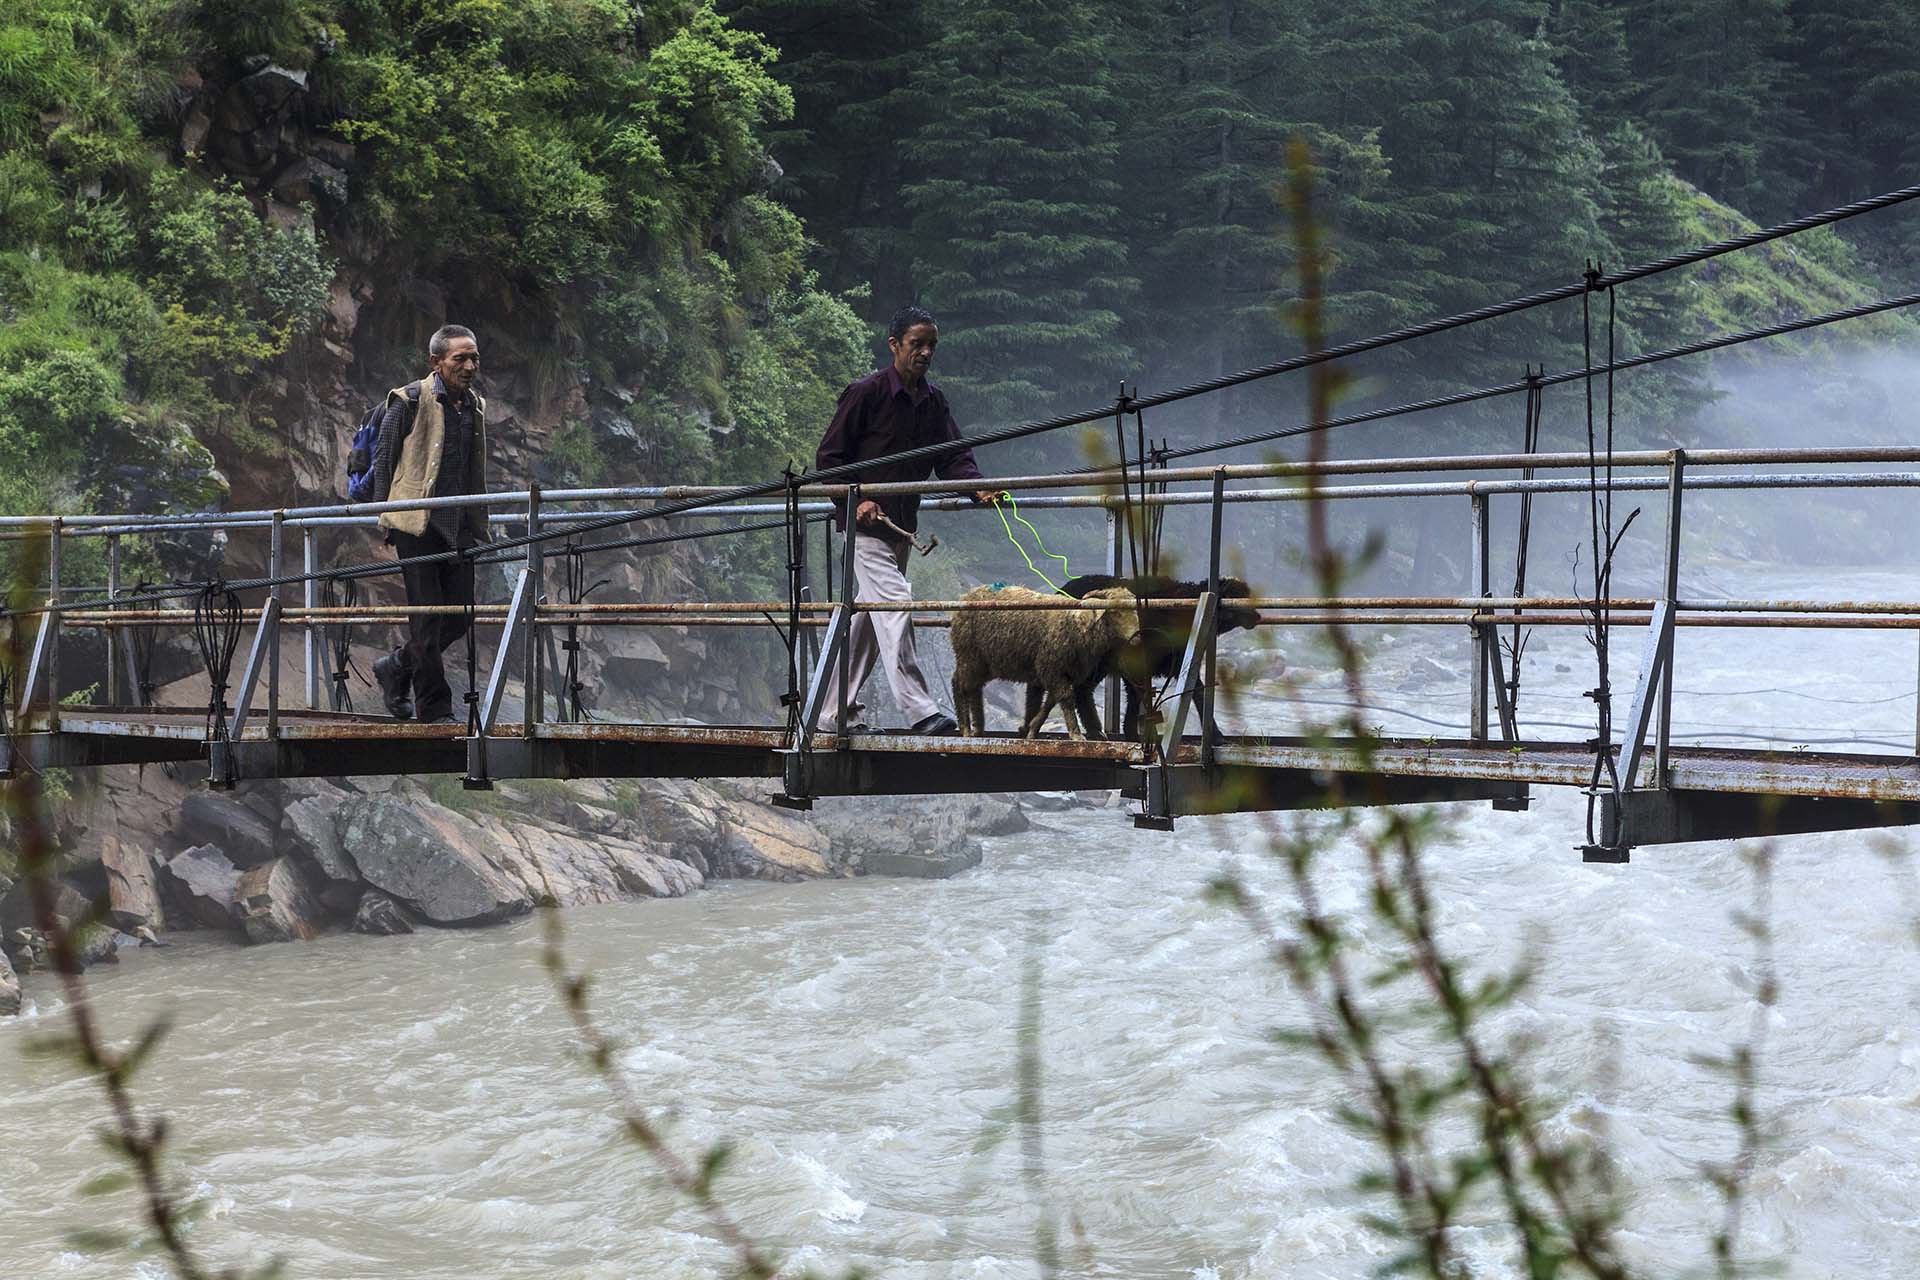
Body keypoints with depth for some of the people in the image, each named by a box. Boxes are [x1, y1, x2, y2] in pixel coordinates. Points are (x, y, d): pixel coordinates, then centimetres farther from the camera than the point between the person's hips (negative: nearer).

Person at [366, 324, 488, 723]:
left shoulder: (476, 406, 14)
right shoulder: (409, 401, -5)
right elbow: (383, 459, -1)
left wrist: (478, 525, 19)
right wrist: (384, 520, -2)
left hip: (458, 526, 6)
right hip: (417, 524, -6)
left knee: (459, 616, 4)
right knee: (428, 616, -5)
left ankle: (396, 667, 27)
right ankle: (435, 708, 1)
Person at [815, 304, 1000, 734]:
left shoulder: (933, 400, 10)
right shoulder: (866, 393, -9)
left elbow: (952, 457, 6)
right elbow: (829, 457, -6)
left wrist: (977, 486, -14)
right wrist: (856, 501, -18)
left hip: (903, 526, 7)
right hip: (866, 523, -7)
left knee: (869, 619, 11)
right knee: (895, 605, -17)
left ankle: (838, 710, 19)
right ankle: (920, 711, -23)